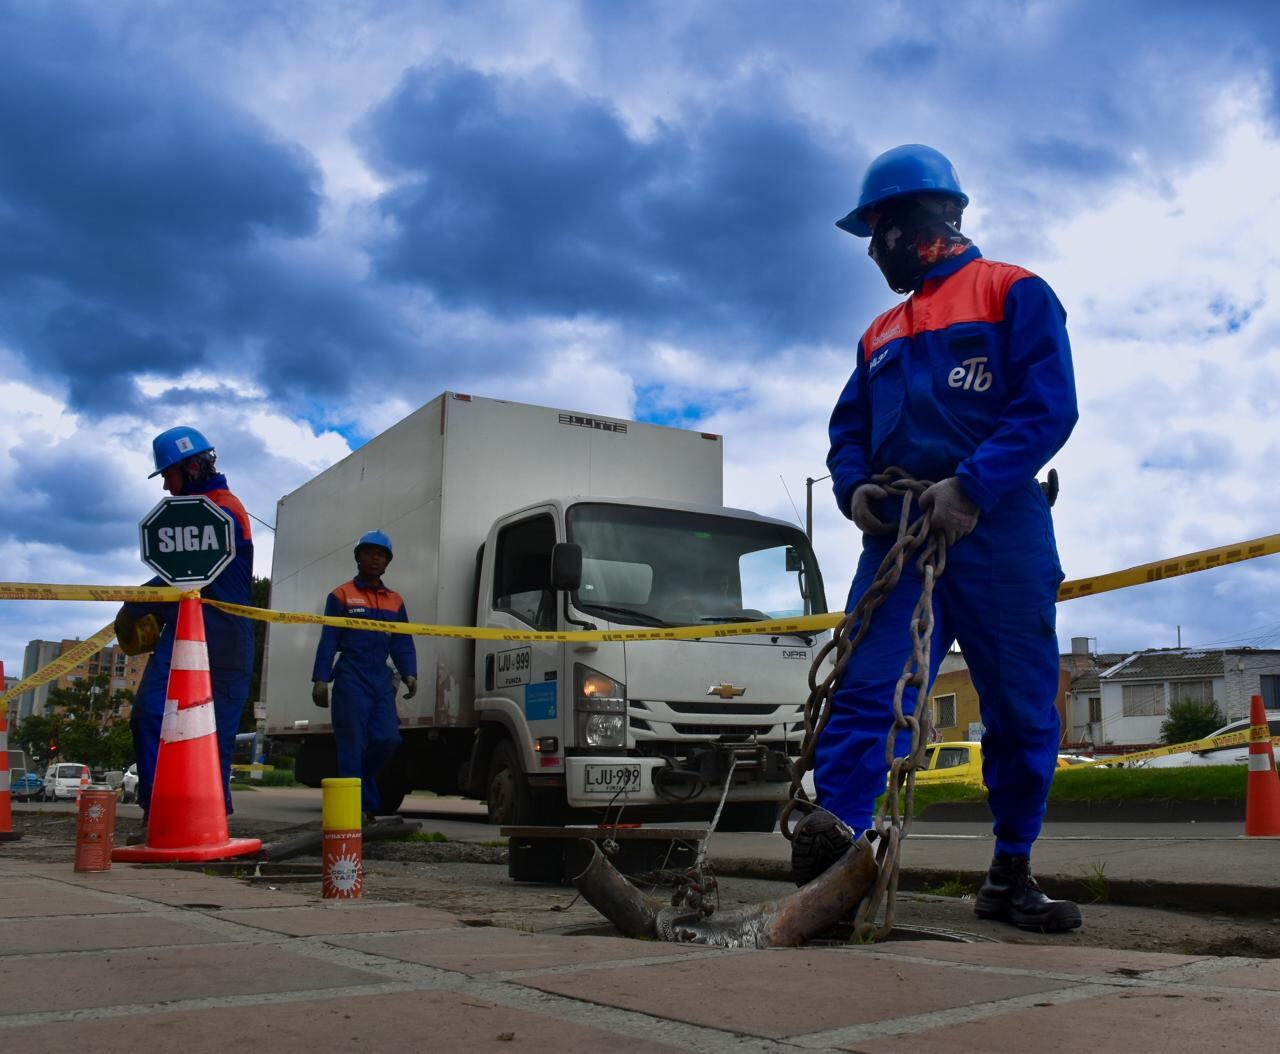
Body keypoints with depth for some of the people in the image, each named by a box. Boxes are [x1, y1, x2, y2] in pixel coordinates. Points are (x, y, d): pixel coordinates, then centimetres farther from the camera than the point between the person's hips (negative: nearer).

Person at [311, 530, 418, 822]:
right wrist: (320, 679, -8)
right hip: (351, 680, -4)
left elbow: (402, 643, 14)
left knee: (387, 739, -4)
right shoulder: (341, 596, 5)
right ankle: (357, 806, -1)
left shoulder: (395, 601, 18)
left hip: (381, 680, 4)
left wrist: (409, 674, -2)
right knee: (353, 744, -5)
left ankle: (358, 778, 22)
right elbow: (328, 640, -1)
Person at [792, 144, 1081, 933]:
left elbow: (1049, 405, -6)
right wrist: (854, 486, -2)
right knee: (869, 689, -15)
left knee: (1023, 711, 2)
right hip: (899, 534, 4)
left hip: (998, 531, -4)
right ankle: (836, 834, -27)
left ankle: (1012, 875, 15)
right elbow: (849, 425, 22)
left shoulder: (1015, 294, 7)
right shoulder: (882, 333, 26)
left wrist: (972, 488, -20)